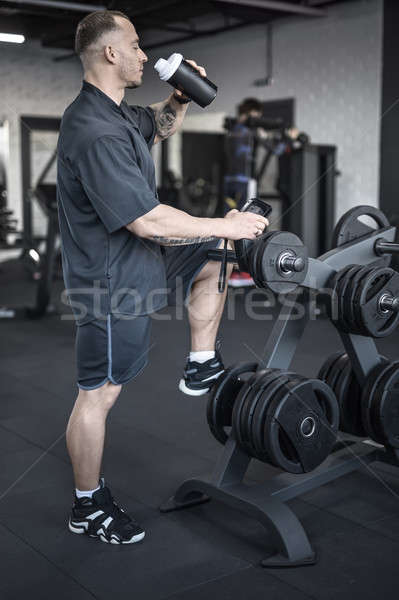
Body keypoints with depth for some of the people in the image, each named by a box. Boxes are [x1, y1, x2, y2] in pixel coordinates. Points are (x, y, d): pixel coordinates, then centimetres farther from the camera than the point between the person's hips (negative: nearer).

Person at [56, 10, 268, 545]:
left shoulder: (114, 113, 6)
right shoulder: (96, 134, -27)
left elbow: (158, 128, 27)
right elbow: (146, 221, -30)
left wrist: (181, 99, 6)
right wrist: (225, 226, -21)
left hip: (138, 258, 10)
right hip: (112, 279, -10)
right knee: (100, 394, 2)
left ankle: (201, 368, 23)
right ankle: (88, 507, 19)